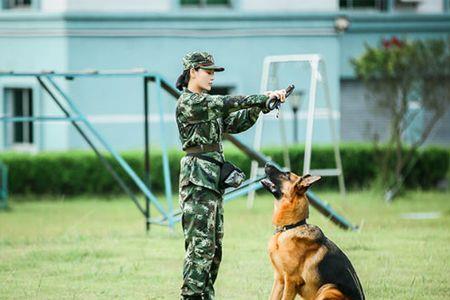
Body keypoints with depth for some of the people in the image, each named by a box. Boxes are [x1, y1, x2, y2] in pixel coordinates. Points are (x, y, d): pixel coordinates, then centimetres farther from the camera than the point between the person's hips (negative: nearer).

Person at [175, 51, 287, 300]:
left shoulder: (207, 104, 19)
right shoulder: (187, 103, -11)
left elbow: (235, 124, 17)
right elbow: (227, 104, -19)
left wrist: (260, 106, 2)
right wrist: (265, 97, -16)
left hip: (212, 181, 10)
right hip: (197, 179, -10)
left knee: (213, 247, 10)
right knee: (200, 245, -12)